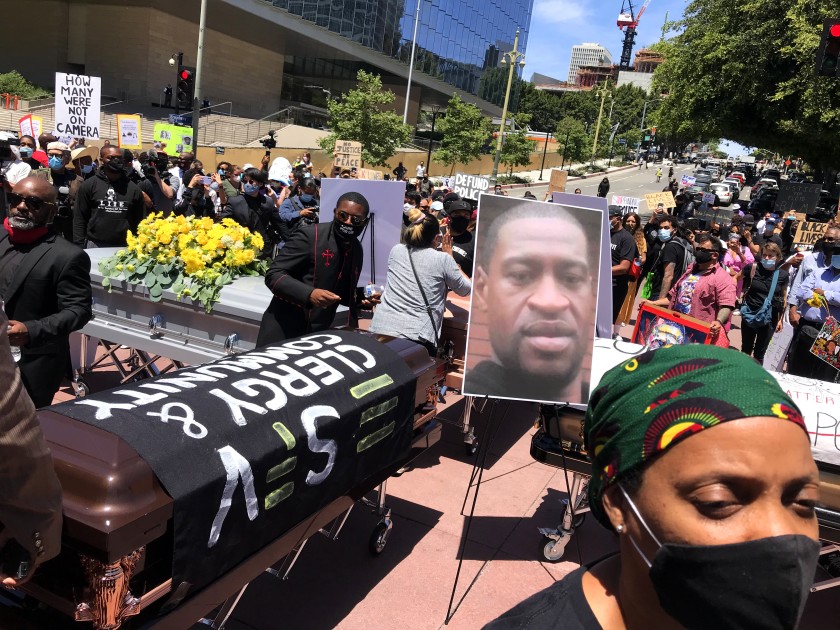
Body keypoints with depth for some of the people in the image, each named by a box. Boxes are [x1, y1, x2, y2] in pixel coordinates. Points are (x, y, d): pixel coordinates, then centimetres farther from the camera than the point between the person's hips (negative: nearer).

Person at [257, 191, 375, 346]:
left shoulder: (357, 250, 7)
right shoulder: (309, 235, -13)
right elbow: (273, 275, -16)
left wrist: (360, 299, -2)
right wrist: (309, 294, -30)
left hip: (319, 333, 6)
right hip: (284, 330, -6)